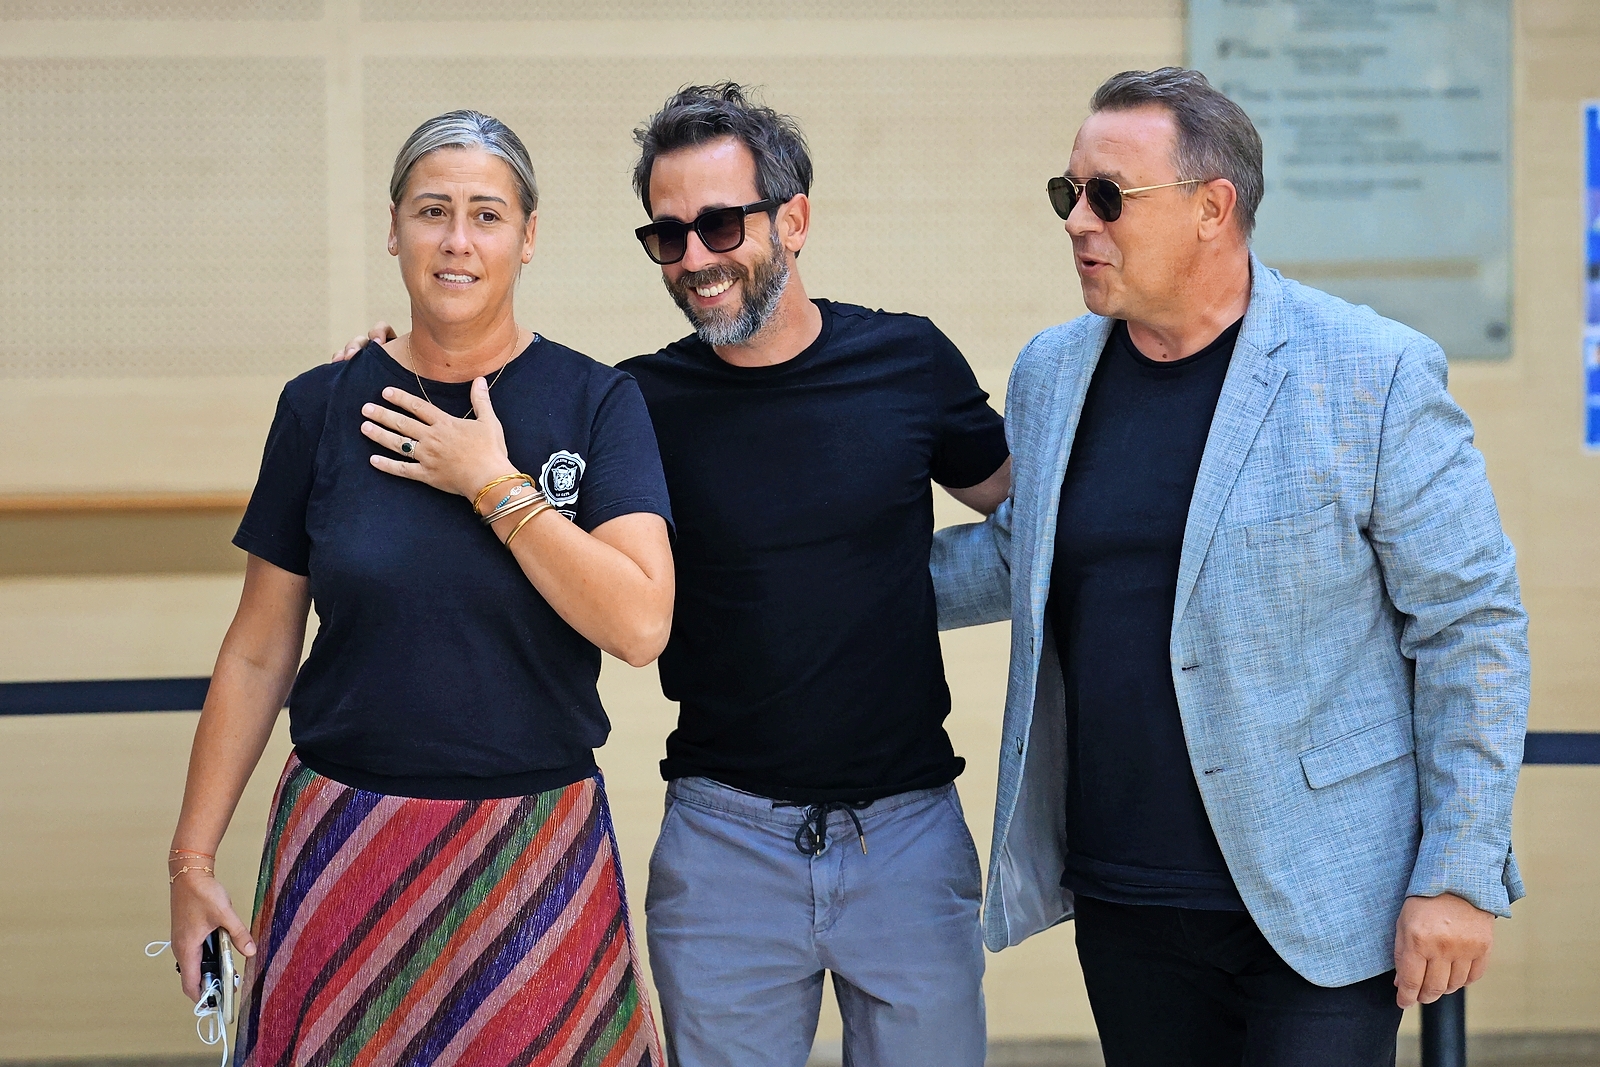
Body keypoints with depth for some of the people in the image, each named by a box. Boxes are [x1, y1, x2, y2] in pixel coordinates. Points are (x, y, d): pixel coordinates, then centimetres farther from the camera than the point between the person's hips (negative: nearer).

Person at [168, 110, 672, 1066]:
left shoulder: (596, 403, -2)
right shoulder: (323, 408, 2)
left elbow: (640, 625, -15)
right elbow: (258, 655, 5)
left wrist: (495, 485, -15)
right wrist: (193, 857, 3)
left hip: (536, 856, -1)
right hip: (348, 847, 1)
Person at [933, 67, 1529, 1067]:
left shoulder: (1376, 373, -10)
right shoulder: (1050, 372, 7)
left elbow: (1472, 623, -8)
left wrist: (1461, 875, -11)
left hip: (1319, 908, -5)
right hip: (1122, 905, 5)